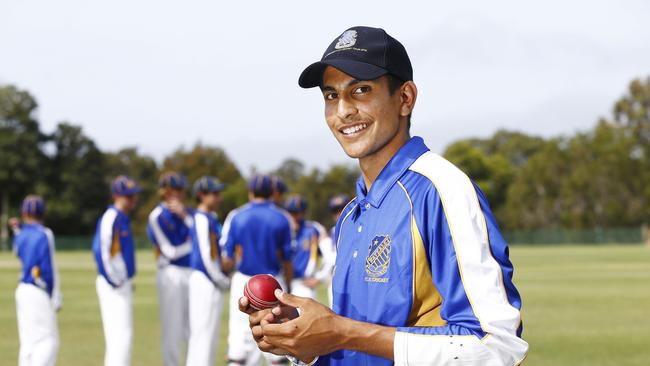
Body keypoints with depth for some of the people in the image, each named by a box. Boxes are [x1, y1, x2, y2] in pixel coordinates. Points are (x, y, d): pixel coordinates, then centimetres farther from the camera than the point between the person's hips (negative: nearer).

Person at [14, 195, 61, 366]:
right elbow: (49, 269, -12)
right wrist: (56, 298, -7)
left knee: (28, 342, 11)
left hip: (22, 290, 7)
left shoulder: (19, 236, 7)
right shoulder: (44, 235, -10)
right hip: (39, 293, -7)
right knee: (48, 341, -6)